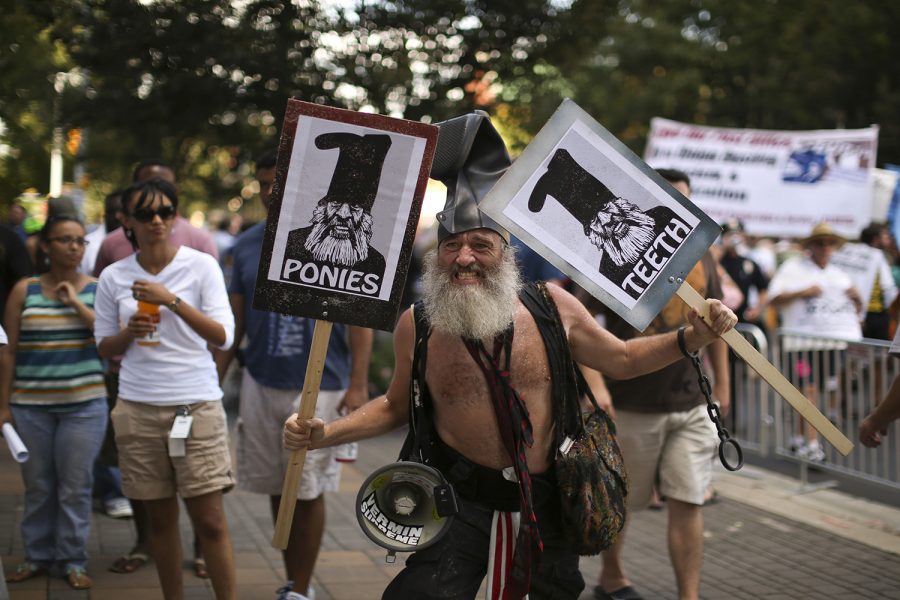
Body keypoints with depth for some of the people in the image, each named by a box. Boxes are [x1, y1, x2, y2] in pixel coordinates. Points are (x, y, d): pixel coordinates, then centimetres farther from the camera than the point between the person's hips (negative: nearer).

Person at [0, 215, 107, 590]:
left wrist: (76, 304, -10)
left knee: (75, 486, 2)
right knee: (37, 486, 7)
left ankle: (73, 561, 14)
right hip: (31, 404, 1)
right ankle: (38, 556, 21)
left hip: (84, 404, 0)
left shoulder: (98, 289, 4)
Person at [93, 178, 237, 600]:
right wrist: (129, 332, -9)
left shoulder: (201, 266, -2)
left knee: (210, 519, -4)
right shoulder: (114, 277, 6)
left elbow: (223, 337, -8)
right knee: (160, 518, 9)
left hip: (197, 405, -2)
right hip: (138, 407, 3)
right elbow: (104, 347, 12)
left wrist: (173, 300, -17)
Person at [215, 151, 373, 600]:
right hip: (261, 383, 4)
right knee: (276, 490, 10)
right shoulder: (247, 245, 7)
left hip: (318, 385, -4)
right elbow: (235, 321, 11)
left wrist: (358, 384, -13)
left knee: (307, 492, 1)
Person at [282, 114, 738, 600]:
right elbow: (397, 405, 10)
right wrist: (324, 434, -2)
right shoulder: (416, 327, -6)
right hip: (460, 499, -1)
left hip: (545, 500, 1)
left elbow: (623, 360, 9)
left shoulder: (551, 308, -6)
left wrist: (690, 339, -5)